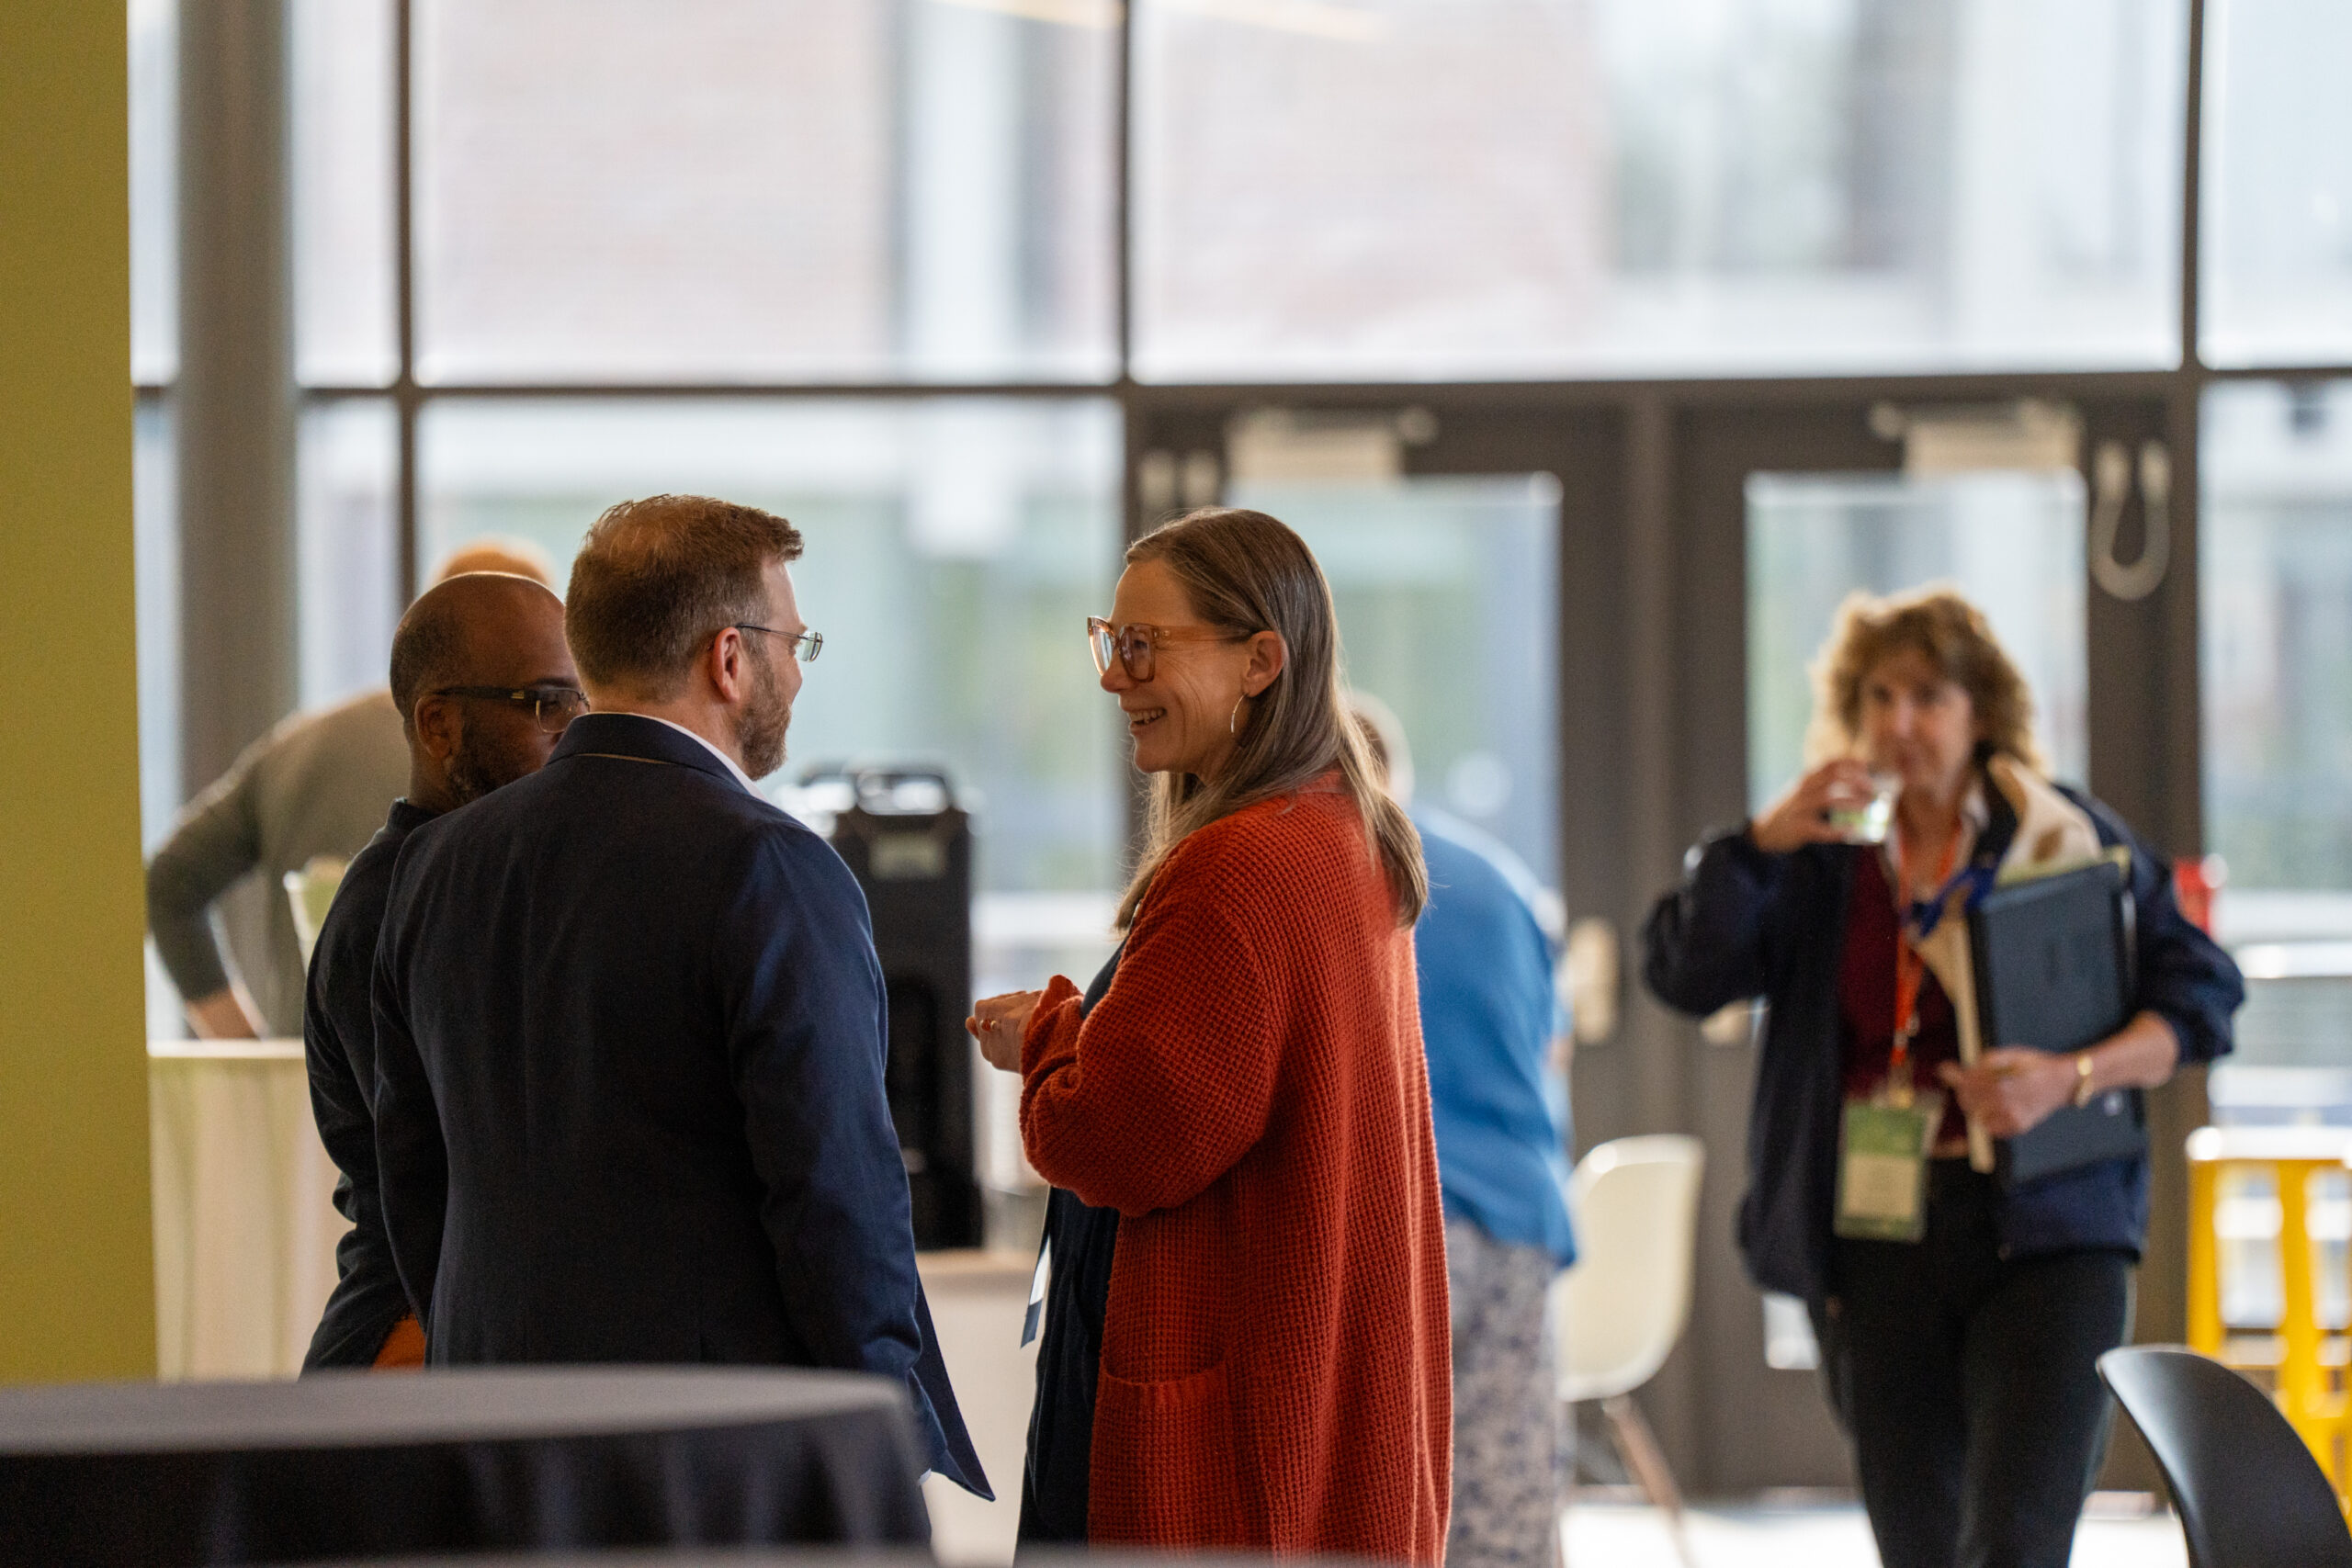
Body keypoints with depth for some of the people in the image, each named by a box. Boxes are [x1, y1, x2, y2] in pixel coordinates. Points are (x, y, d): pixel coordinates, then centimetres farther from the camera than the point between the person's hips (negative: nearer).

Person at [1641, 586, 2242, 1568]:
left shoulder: (2070, 838, 3)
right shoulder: (1824, 866, 10)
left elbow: (2199, 994, 0)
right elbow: (1683, 974, 1)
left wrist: (2071, 1079, -16)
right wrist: (1763, 841, -12)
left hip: (2044, 1238, -3)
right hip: (1874, 1244, 3)